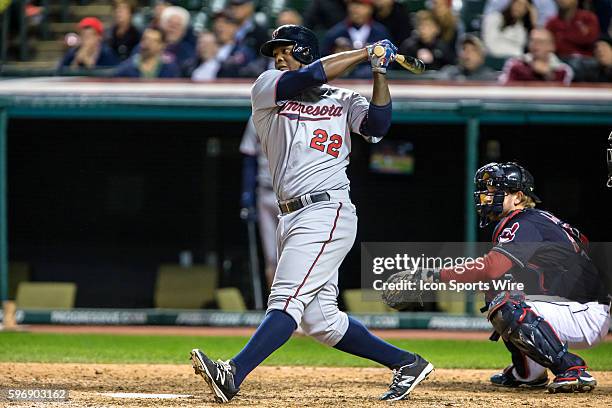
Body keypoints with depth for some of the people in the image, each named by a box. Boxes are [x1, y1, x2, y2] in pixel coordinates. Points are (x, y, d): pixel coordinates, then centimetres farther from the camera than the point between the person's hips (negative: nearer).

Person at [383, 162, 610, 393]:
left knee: (506, 305, -27)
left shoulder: (525, 224, -15)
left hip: (589, 318, -10)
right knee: (495, 291, 18)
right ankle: (528, 373, 19)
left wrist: (432, 277, -30)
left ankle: (571, 370, -24)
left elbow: (493, 268, -29)